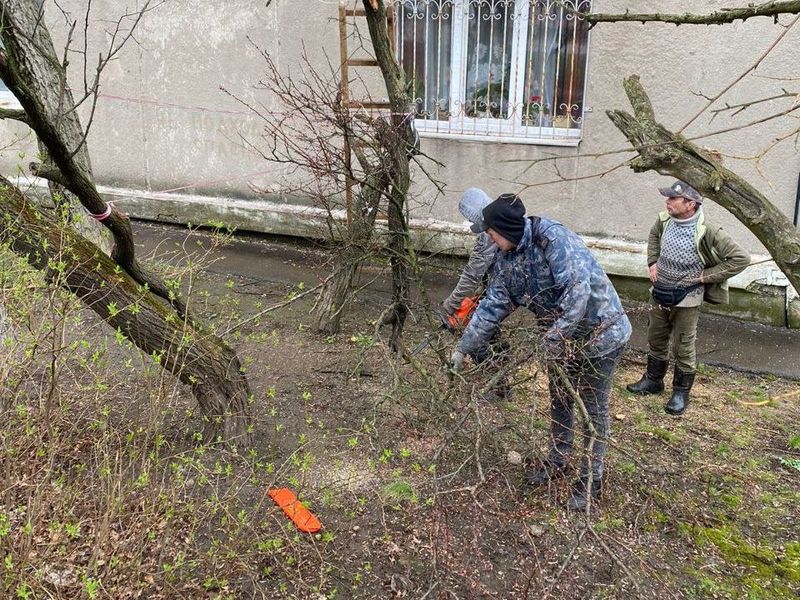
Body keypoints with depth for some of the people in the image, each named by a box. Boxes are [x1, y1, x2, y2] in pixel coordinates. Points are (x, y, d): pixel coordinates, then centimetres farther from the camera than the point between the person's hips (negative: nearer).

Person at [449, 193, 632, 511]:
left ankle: (591, 479, 20)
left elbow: (579, 285, -36)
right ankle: (557, 461, 40)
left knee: (593, 408, 5)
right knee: (559, 400, 20)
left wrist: (556, 334, -35)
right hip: (561, 336, 8)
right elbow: (492, 306, 3)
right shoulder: (507, 260, -2)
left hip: (599, 332, -8)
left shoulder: (553, 237, -27)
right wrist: (463, 347, 3)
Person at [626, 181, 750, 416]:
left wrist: (706, 276, -21)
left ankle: (681, 392, 27)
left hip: (686, 301, -6)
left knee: (683, 348, 9)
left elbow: (741, 258, -23)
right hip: (659, 294, 6)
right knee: (656, 341, 21)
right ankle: (653, 380, 41)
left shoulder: (707, 232, -26)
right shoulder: (665, 220, -8)